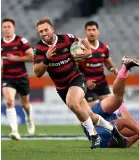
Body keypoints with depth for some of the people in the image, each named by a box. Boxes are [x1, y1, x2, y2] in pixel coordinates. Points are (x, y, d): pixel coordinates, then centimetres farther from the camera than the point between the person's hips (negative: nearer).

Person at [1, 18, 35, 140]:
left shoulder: (21, 41, -9)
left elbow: (31, 56, -15)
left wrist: (16, 58, -19)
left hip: (21, 77, -1)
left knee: (25, 103, 15)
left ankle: (29, 119, 50)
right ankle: (15, 130, -25)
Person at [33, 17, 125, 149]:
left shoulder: (66, 39, -9)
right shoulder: (39, 48, -9)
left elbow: (82, 41, 13)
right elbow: (38, 73, -16)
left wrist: (88, 50, -7)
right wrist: (46, 59, -30)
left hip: (76, 79, -3)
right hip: (61, 87, 3)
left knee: (73, 103, -34)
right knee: (88, 115, 9)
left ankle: (94, 135, -19)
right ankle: (112, 129, 36)